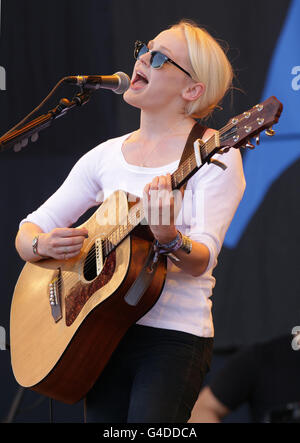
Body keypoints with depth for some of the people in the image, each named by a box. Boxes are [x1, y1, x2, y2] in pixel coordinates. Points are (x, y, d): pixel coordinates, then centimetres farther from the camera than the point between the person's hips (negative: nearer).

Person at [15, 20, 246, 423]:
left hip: (174, 333, -5)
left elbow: (202, 259, -16)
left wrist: (169, 239, -37)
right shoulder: (107, 156, 11)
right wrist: (43, 245, -10)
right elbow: (28, 231, 13)